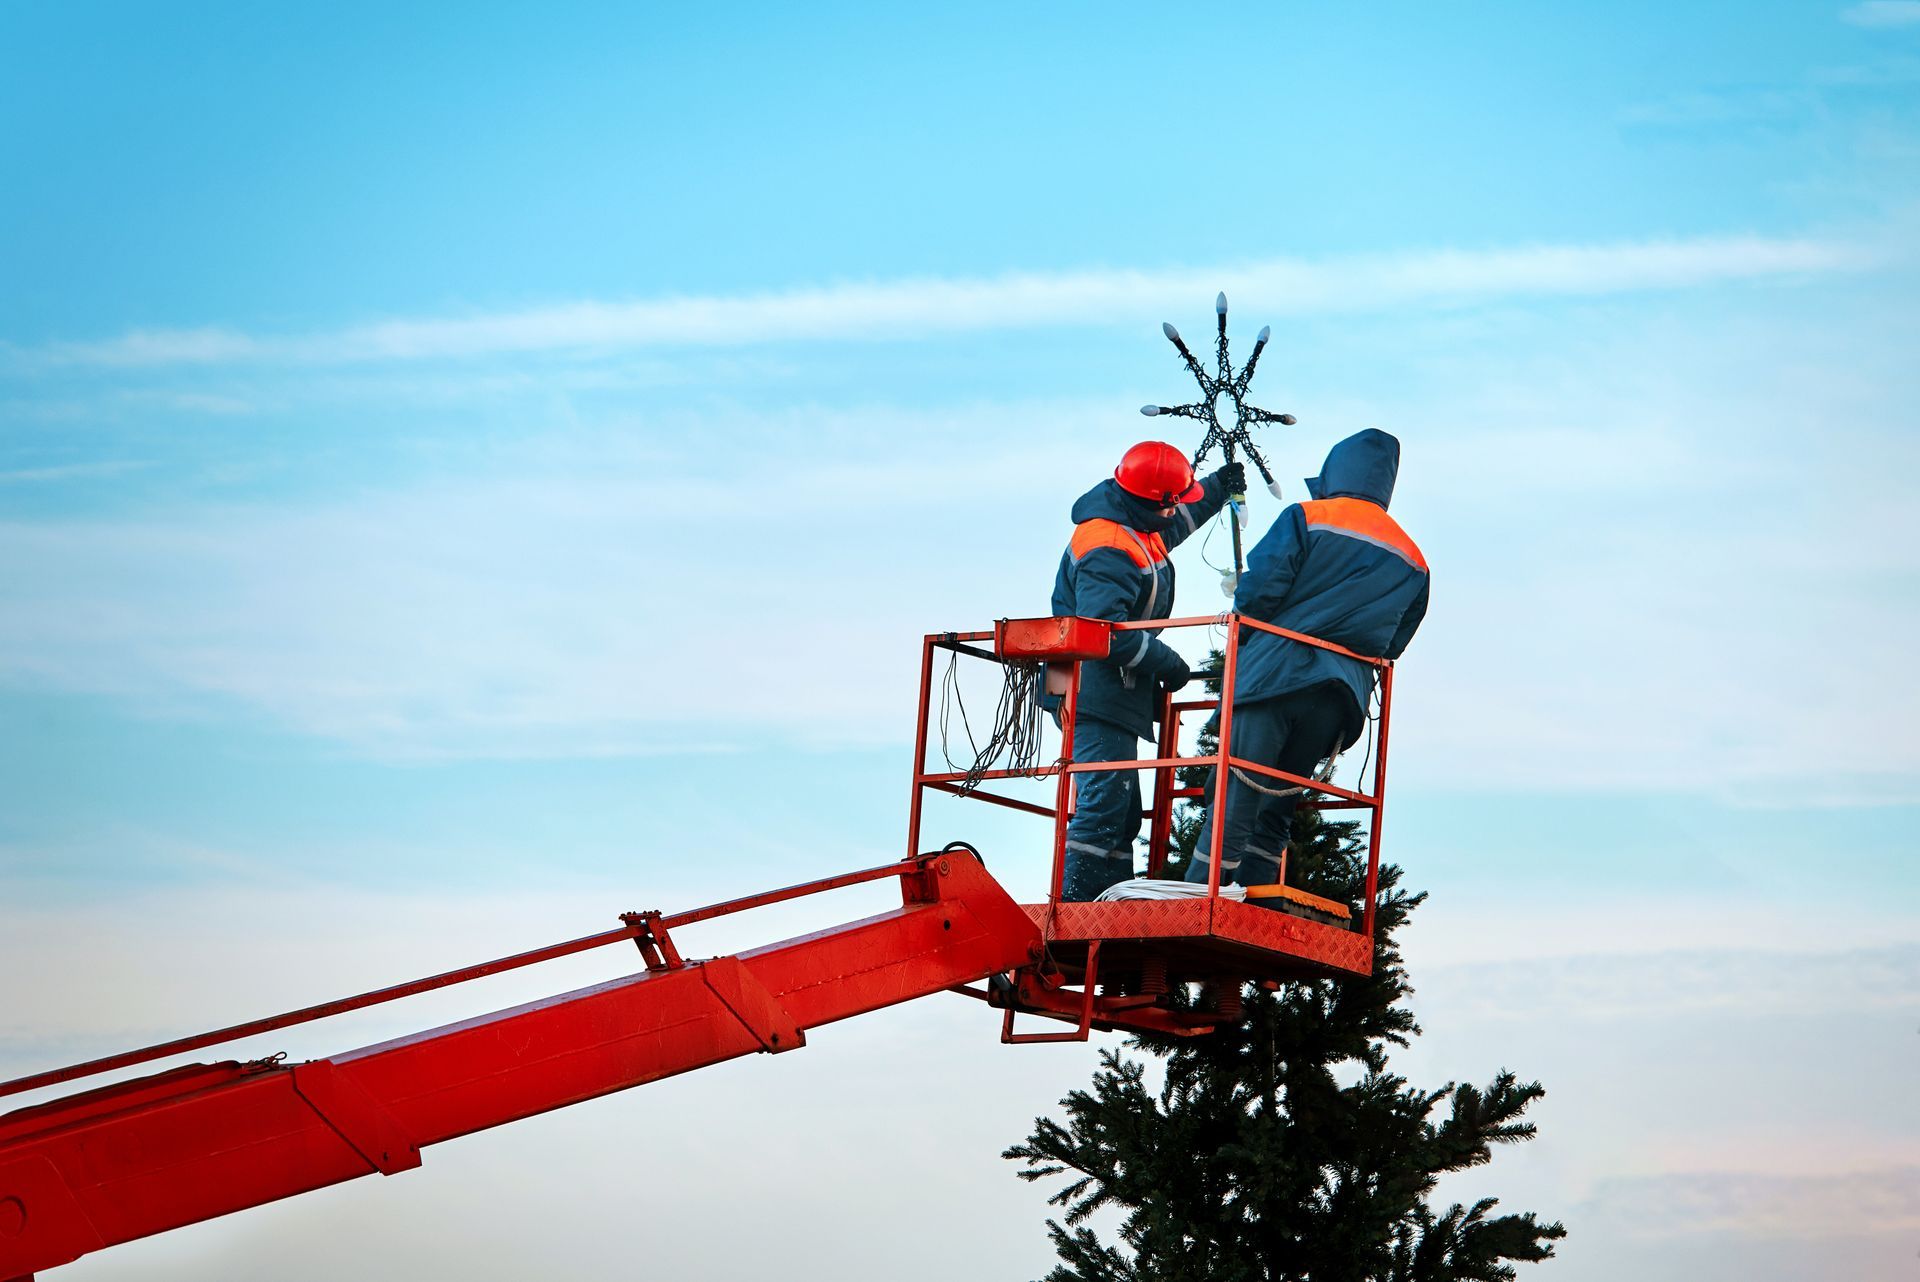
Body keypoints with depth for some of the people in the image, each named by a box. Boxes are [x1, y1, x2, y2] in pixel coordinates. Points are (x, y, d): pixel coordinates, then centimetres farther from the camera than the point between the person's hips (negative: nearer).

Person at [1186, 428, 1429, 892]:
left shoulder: (1306, 519, 2)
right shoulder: (1412, 562, 19)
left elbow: (1259, 589, -7)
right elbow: (1392, 644, 20)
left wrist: (1241, 645, 9)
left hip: (1276, 674, -5)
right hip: (1344, 694, 5)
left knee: (1235, 798, -9)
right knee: (1275, 809, 14)